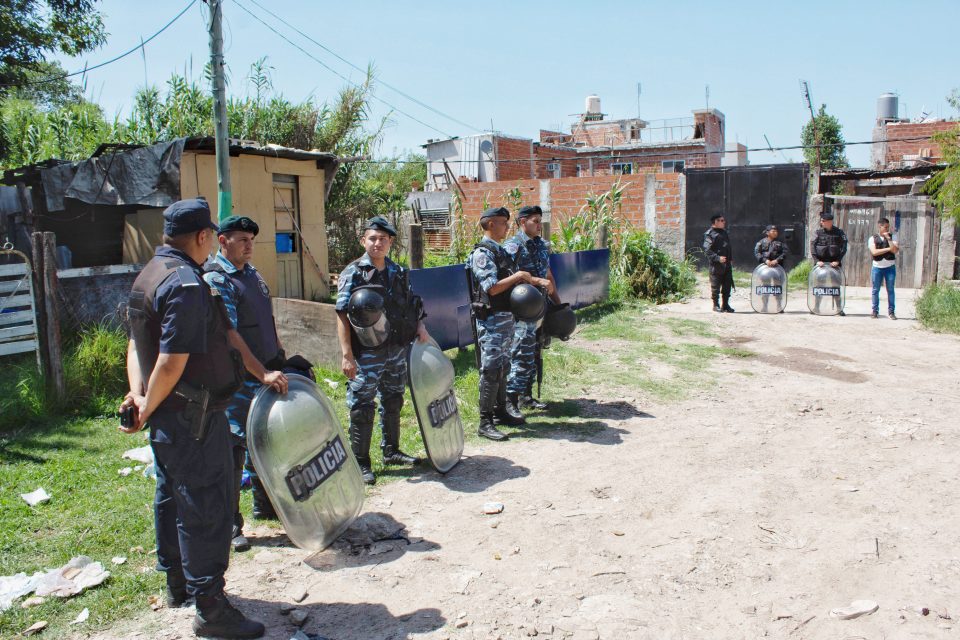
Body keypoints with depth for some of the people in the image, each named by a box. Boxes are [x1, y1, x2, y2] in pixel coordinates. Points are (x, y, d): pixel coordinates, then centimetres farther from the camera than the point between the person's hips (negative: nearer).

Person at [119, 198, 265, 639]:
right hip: (193, 417, -11)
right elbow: (172, 362, -26)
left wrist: (138, 393, 2)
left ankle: (177, 584, 37)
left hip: (166, 415, 11)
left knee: (172, 497, 21)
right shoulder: (186, 284, -22)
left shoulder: (149, 275, 11)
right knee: (206, 506, -3)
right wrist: (147, 408, -12)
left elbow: (136, 343, 13)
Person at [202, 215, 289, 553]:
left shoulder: (252, 272, 12)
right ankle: (230, 525, 10)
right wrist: (263, 373, -27)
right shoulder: (215, 279, -15)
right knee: (233, 448, -1)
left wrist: (282, 359, 18)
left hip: (267, 375, 8)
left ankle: (265, 505, 33)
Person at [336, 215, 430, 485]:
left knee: (393, 402, 18)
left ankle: (391, 450, 34)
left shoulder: (398, 272, 9)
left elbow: (411, 304, 22)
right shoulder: (354, 273, -9)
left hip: (397, 350, 6)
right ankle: (360, 462, 11)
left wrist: (420, 326, 5)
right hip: (367, 352, -6)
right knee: (362, 407, 0)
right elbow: (342, 315, -13)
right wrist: (347, 354, -19)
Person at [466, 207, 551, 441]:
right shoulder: (482, 253, -15)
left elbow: (511, 281, 21)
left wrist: (535, 280, 8)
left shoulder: (501, 251, 15)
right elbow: (492, 288, -23)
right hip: (491, 319, -9)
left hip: (506, 317, 10)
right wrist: (519, 276, -17)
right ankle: (485, 422, -1)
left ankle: (501, 410, 28)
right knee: (491, 369, -7)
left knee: (503, 366, 16)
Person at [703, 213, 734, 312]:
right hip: (716, 264, -7)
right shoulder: (709, 233, -7)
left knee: (727, 285, 9)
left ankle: (725, 305, 17)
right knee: (715, 285, 0)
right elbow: (707, 249, -15)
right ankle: (716, 305, 9)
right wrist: (717, 258, -23)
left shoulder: (724, 232, 18)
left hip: (727, 264, 8)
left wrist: (731, 259, 15)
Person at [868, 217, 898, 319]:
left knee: (890, 290, 1)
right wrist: (888, 249, -11)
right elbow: (874, 252, -12)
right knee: (875, 290, 3)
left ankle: (891, 311, 5)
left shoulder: (892, 237, 5)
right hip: (877, 267, -1)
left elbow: (895, 250, -10)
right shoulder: (873, 238, 2)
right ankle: (875, 311, 10)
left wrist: (888, 238, -12)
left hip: (890, 267, 1)